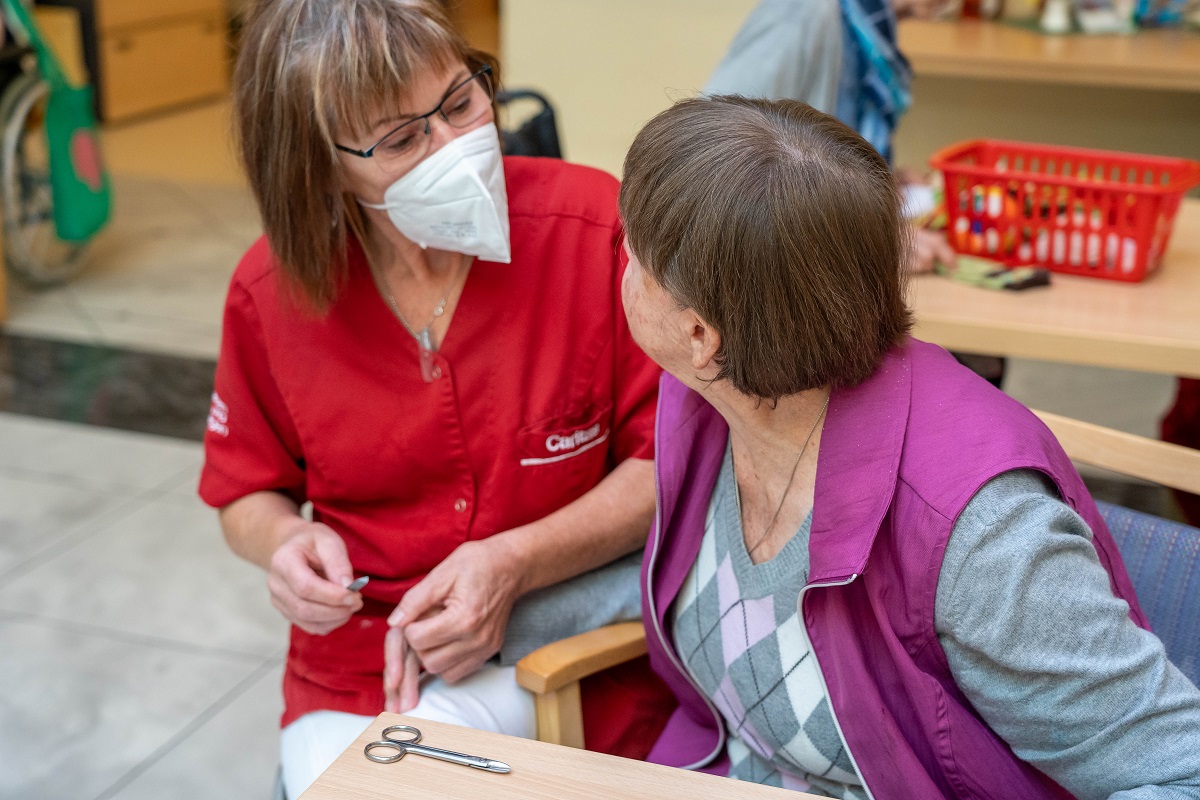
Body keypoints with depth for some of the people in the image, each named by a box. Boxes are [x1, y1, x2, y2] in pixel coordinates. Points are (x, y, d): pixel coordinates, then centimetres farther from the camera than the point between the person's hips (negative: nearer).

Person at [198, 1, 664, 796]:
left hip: (570, 644, -2)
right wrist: (286, 541, -11)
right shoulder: (269, 295, -4)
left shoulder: (595, 225, -14)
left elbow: (673, 462, -9)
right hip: (352, 671, 3)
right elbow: (248, 496, 13)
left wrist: (516, 565, -20)